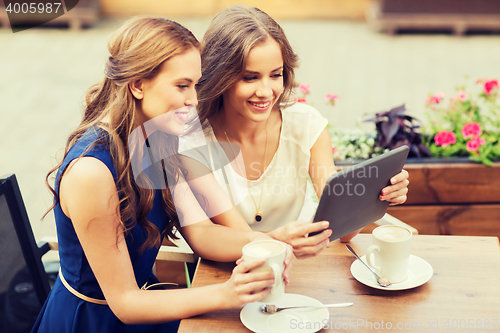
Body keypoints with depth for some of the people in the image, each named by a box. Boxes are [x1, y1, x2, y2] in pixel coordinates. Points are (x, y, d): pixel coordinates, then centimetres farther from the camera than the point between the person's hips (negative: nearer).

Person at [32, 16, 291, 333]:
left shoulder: (158, 144, -4)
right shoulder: (90, 172, -28)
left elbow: (198, 230, -5)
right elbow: (124, 302, -22)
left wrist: (256, 242, -24)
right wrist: (224, 294, -31)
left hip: (140, 296, 7)